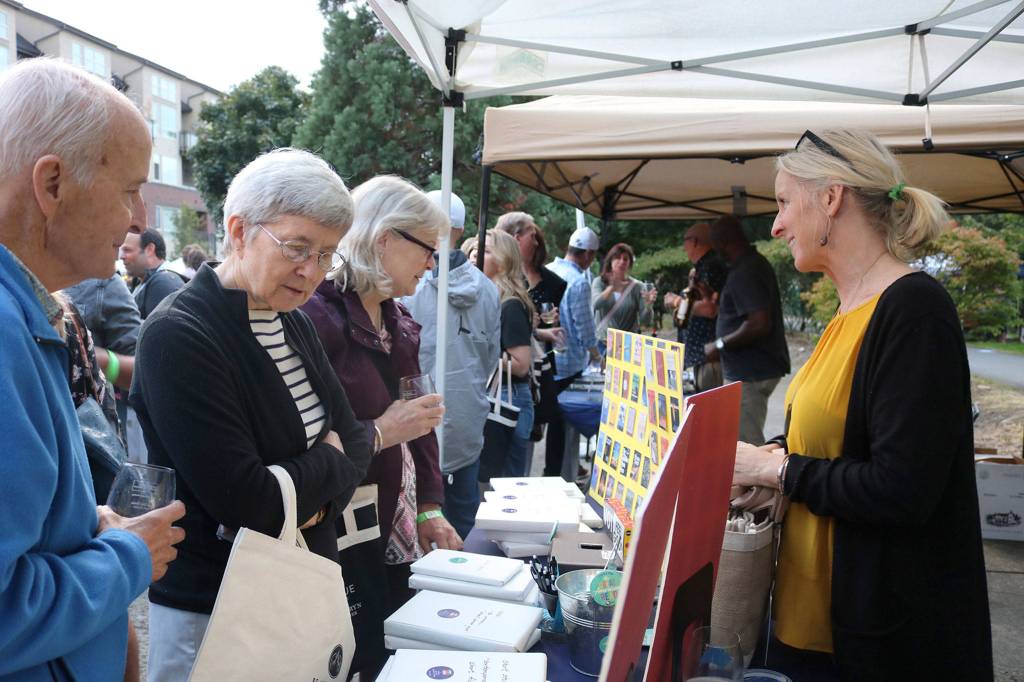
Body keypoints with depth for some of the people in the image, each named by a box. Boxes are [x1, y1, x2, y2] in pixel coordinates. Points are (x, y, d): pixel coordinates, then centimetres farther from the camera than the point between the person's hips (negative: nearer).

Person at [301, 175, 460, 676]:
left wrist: (430, 508, 7)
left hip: (399, 531, 8)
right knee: (355, 662, 5)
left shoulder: (398, 322, 10)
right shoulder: (317, 315, -19)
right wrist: (380, 433, -20)